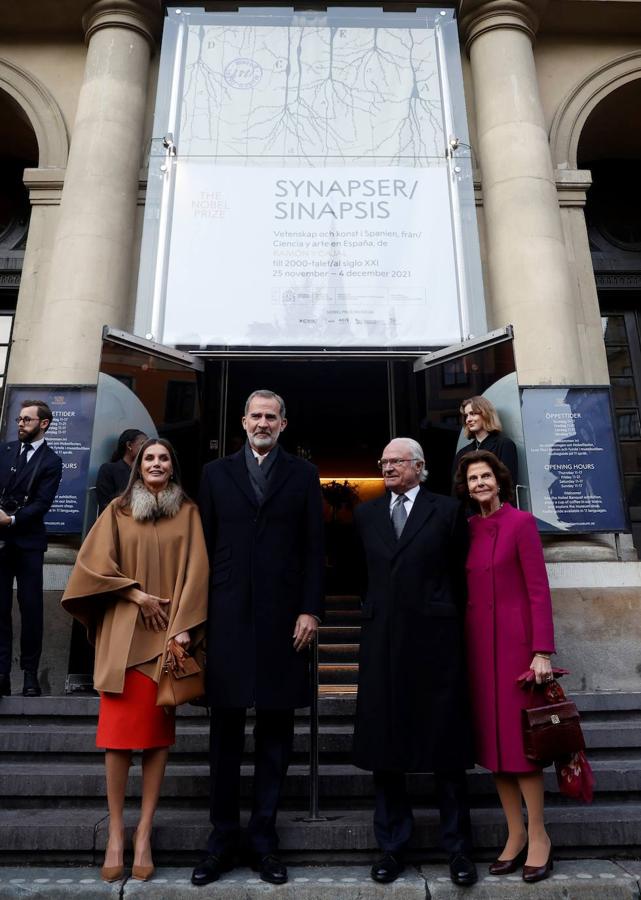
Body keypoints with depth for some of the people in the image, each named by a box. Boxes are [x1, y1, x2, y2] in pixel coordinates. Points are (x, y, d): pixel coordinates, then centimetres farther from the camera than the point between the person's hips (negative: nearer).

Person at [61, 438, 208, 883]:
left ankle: (144, 833, 14)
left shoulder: (188, 512, 6)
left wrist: (183, 625, -10)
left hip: (167, 632, 0)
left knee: (158, 732, 3)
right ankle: (116, 831, 13)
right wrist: (135, 593, -8)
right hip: (123, 631, 0)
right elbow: (93, 563, 3)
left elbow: (196, 570, -1)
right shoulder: (118, 510, 7)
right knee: (118, 731, -2)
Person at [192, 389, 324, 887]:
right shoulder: (216, 472, 8)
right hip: (228, 616, 1)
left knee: (276, 731, 9)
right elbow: (205, 544, 6)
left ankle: (263, 838, 25)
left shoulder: (303, 474, 6)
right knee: (226, 730, 10)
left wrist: (311, 610, -5)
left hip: (283, 617, 0)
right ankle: (224, 838, 26)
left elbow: (314, 548, 2)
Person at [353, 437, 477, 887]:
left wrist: (453, 626, 4)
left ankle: (458, 848, 24)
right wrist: (376, 611, 13)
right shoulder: (366, 513, 10)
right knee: (384, 745, 10)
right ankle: (393, 846, 26)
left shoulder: (448, 510, 1)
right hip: (382, 640, 3)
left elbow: (459, 574, 4)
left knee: (446, 745, 8)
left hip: (434, 639, -3)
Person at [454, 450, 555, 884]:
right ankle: (516, 834, 24)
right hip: (477, 643, 6)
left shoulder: (521, 522, -6)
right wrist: (462, 648, 7)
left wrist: (542, 651, -14)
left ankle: (538, 834, 19)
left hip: (514, 641, -5)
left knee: (519, 737, 1)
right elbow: (465, 589, 11)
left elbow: (539, 590, -9)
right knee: (492, 739, 10)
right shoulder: (467, 529, 9)